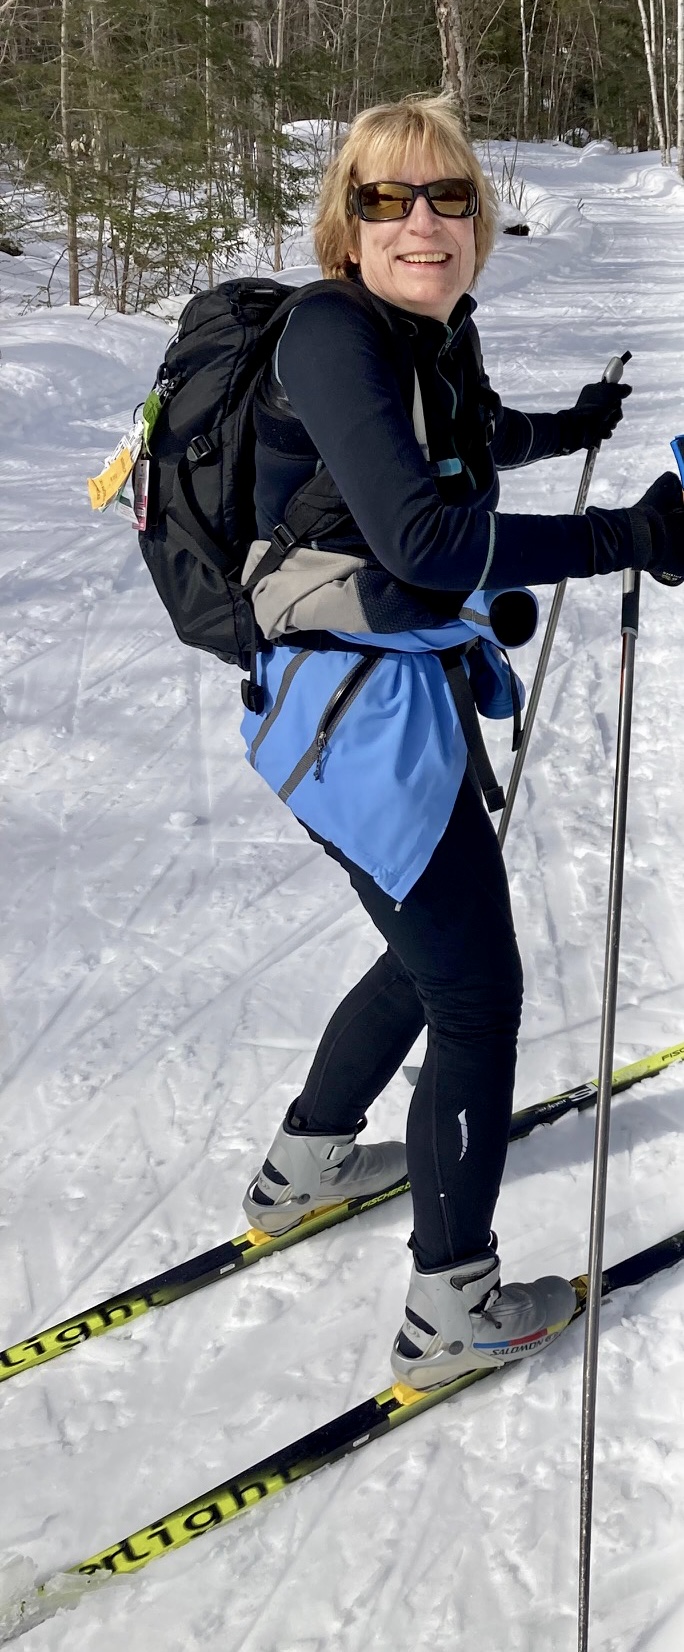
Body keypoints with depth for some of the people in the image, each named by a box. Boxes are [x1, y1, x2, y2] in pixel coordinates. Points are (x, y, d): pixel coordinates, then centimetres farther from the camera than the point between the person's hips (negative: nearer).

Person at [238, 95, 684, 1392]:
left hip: (406, 693, 9)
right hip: (366, 712, -9)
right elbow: (420, 531, -29)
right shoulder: (333, 329, -19)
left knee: (432, 957, 26)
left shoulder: (437, 337, 8)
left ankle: (303, 1164, 45)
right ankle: (452, 1308, 14)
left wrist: (566, 430, 48)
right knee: (479, 994, 0)